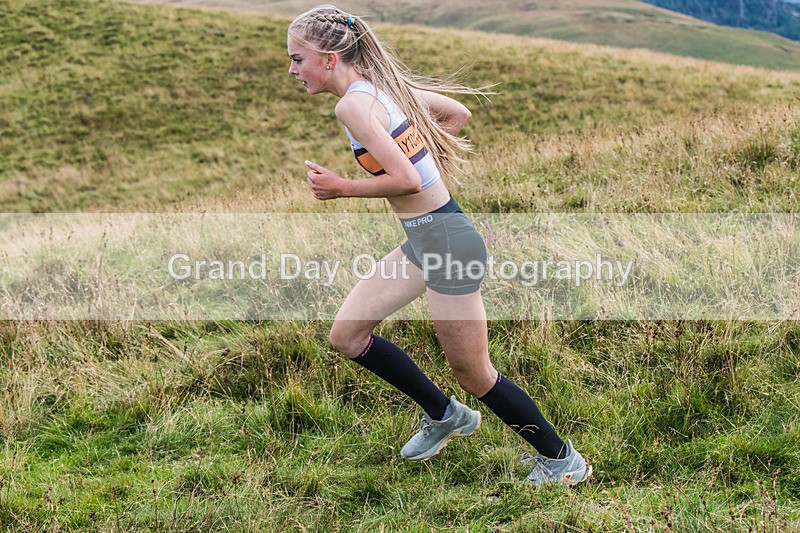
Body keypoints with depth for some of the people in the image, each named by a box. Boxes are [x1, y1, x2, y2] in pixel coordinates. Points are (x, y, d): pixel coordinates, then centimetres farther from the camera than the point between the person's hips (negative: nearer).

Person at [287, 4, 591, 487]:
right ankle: (444, 415, 29)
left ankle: (563, 460, 23)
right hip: (423, 242, 10)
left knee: (473, 376, 5)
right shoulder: (385, 84, 8)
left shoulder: (353, 104, -19)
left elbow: (407, 180, -27)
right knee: (346, 336, 13)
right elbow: (459, 113, 17)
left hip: (445, 243, -10)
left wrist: (341, 188, -13)